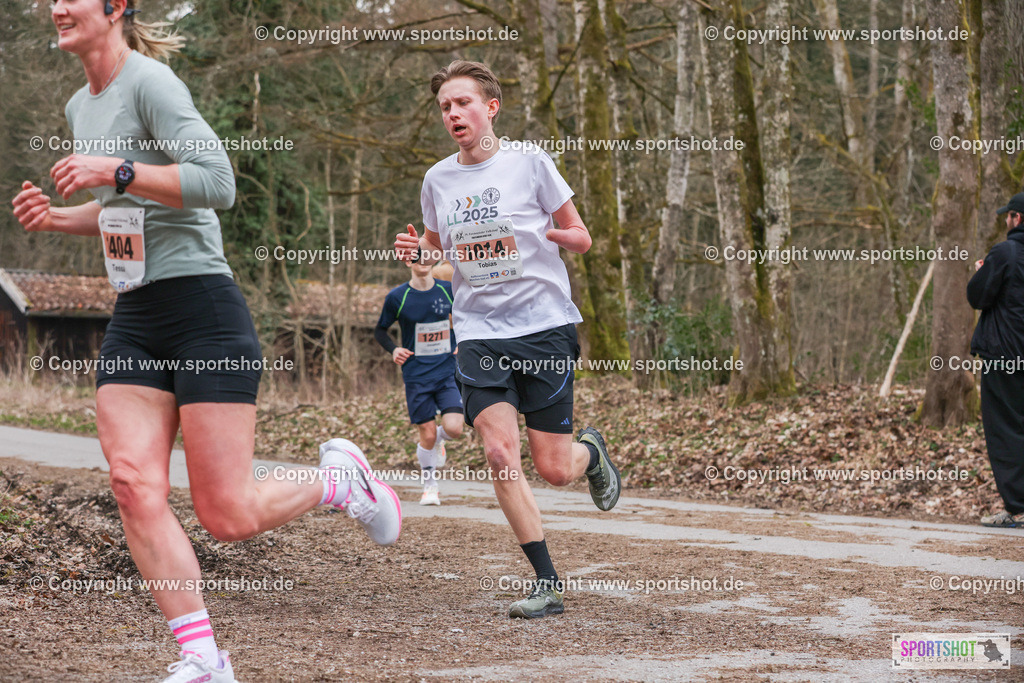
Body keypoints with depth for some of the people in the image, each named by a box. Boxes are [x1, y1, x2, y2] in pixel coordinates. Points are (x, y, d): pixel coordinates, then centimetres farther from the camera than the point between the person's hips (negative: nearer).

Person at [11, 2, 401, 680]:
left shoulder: (150, 82, -11)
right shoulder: (81, 106, 17)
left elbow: (217, 182, -22)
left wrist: (115, 171, -22)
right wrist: (57, 216, 14)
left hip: (204, 311, -8)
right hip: (134, 323, 8)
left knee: (227, 516, -7)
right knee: (134, 485, -10)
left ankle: (340, 477, 23)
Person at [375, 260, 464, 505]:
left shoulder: (448, 290, 0)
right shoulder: (397, 297, -5)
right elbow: (380, 331, 8)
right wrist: (393, 349, -11)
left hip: (448, 371, 1)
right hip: (416, 375, -1)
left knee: (453, 428, -14)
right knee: (427, 434, -4)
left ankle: (438, 440, 23)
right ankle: (430, 486, 19)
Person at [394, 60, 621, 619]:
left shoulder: (529, 162, -3)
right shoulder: (438, 179, 7)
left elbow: (580, 238, 4)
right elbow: (436, 251, 22)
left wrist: (534, 234, -16)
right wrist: (416, 253, 0)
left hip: (545, 326, -3)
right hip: (479, 335, 3)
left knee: (554, 469, -2)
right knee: (500, 455, -15)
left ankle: (592, 452, 38)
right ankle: (547, 583, -4)